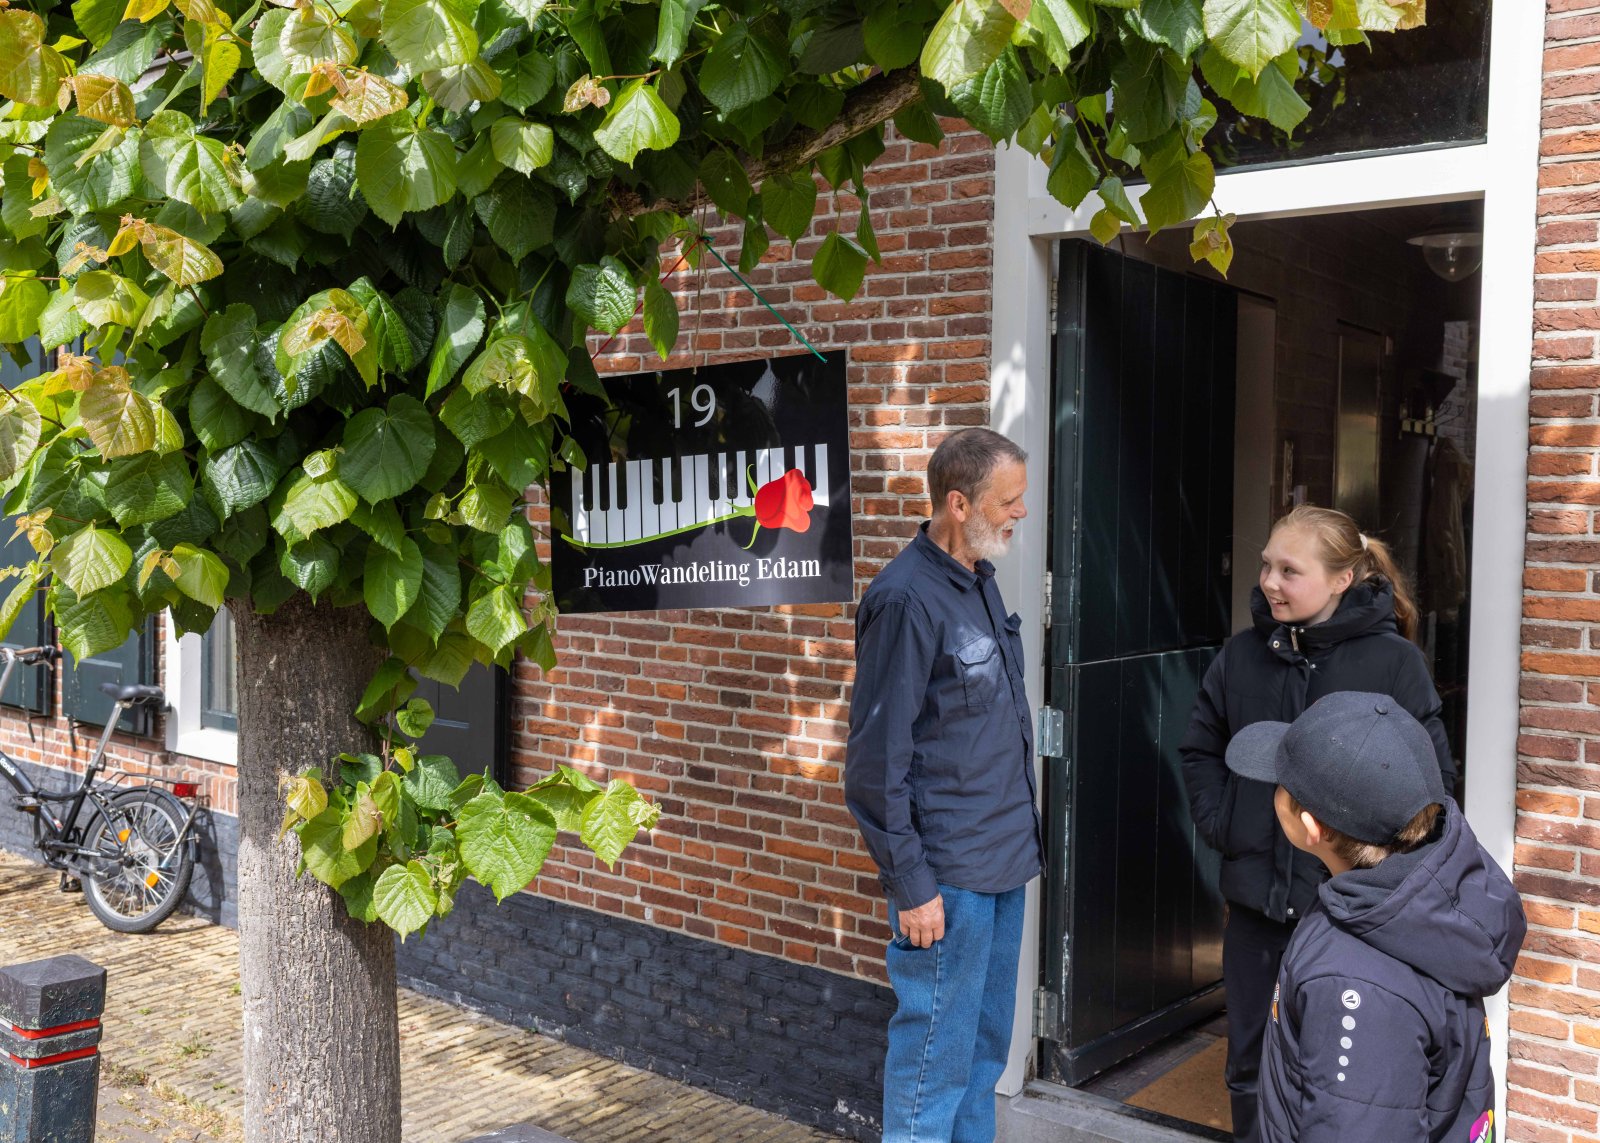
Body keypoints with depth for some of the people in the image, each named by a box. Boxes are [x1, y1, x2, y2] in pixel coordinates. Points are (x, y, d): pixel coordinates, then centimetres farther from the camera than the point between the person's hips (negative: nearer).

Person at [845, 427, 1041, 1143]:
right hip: (948, 879, -9)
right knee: (937, 1056, 2)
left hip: (1004, 867, 9)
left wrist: (1021, 837, 16)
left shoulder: (980, 580, 9)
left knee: (986, 1048, 18)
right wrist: (910, 885, -16)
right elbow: (876, 758, -18)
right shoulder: (907, 599, -18)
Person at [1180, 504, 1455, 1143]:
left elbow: (1432, 776, -5)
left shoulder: (1393, 661, -10)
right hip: (1255, 897, 4)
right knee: (1250, 1065, 16)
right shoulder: (1243, 654, 0)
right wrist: (1218, 825, 3)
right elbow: (1200, 749, 13)